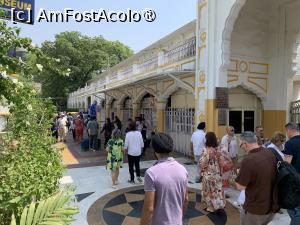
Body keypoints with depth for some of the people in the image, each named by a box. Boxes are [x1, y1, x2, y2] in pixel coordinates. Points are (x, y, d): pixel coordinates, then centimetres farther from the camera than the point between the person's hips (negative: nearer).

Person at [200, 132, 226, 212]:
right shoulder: (218, 149, -5)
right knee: (217, 188, 16)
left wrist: (202, 170, 1)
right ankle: (219, 204, 25)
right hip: (217, 172, 5)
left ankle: (211, 206, 22)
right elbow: (221, 161, 1)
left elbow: (203, 163, -18)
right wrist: (219, 170, 13)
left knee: (210, 189, 10)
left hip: (208, 173, -5)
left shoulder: (206, 150, -22)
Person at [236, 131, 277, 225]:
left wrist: (240, 173, -4)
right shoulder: (271, 154, -6)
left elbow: (240, 187, -21)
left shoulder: (248, 160, -29)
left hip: (255, 209, -6)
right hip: (272, 206, 6)